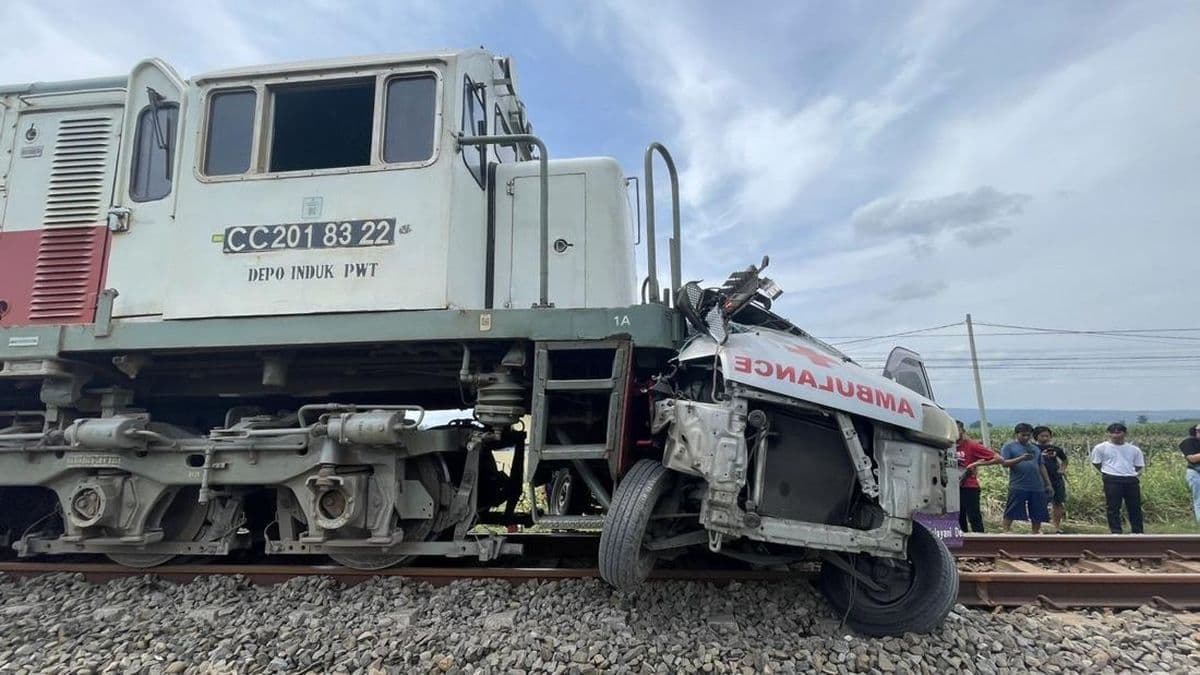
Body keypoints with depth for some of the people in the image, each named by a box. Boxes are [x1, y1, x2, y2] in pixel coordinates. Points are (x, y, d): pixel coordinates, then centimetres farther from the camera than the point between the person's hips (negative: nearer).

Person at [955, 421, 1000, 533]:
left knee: (974, 518, -4)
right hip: (954, 488, 6)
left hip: (969, 488, -6)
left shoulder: (972, 446, -8)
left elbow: (998, 459, -10)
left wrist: (977, 463, -15)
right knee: (959, 519, 12)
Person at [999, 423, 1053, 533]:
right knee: (1010, 513, -6)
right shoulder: (1009, 446, 0)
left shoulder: (1035, 448, 18)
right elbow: (1004, 463, -10)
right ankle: (1006, 531, -2)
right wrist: (1021, 458, -23)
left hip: (1037, 487, 5)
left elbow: (1041, 466, 21)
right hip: (1018, 487, -5)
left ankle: (1036, 532, 22)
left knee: (1037, 514, 10)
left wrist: (1048, 484, 17)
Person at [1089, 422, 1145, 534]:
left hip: (1131, 480, 4)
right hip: (1112, 480, -3)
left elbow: (1139, 466, 17)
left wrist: (1129, 472, 5)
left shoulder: (1134, 449, 9)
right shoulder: (1101, 448, 0)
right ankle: (1116, 532, 2)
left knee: (1135, 508, 10)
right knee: (1113, 508, -3)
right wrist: (1108, 473, 2)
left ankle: (1138, 532, 23)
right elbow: (1096, 463, 6)